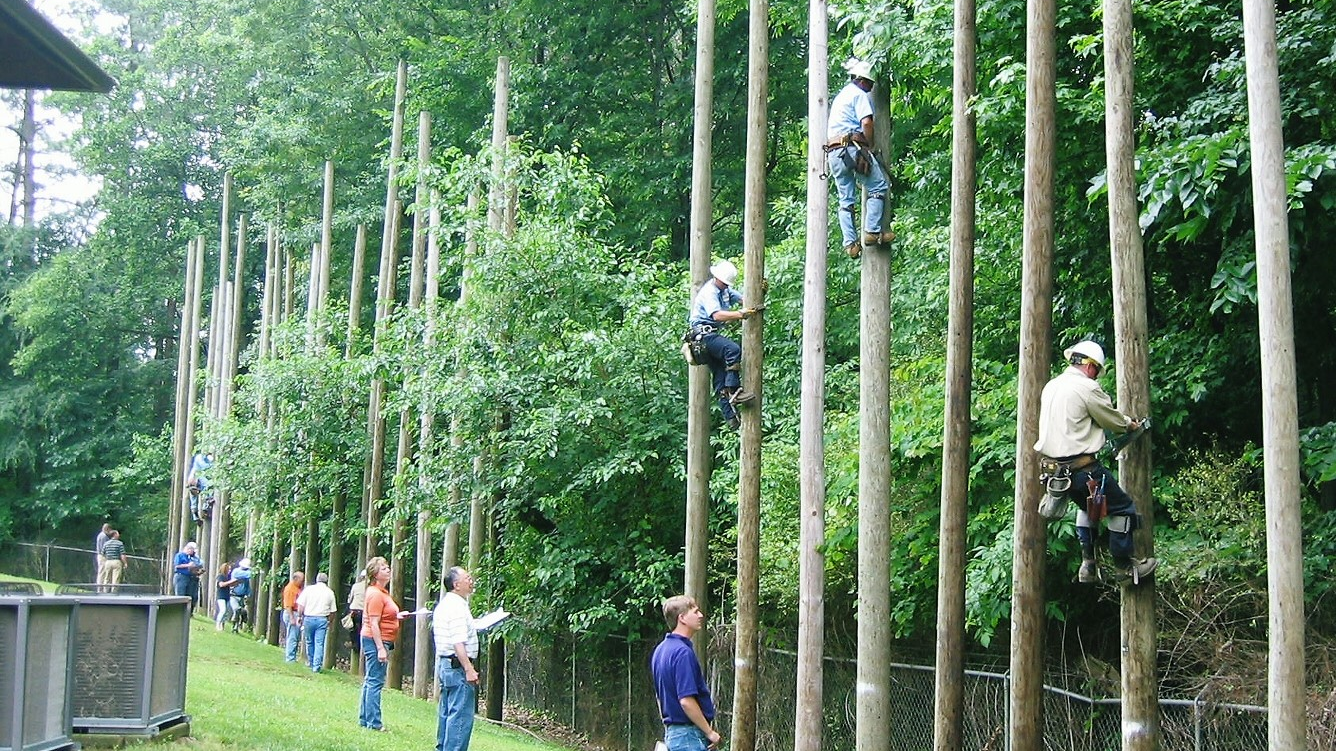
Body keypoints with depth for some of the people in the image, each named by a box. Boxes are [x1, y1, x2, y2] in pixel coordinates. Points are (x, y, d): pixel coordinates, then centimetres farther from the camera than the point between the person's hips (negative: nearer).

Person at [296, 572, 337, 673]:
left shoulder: (309, 589, 1)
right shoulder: (330, 592, 5)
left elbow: (300, 605, -2)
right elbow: (332, 611, 5)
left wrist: (299, 616, 9)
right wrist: (329, 621, 18)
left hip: (309, 618, 0)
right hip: (322, 619, 0)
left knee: (309, 642, 15)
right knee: (319, 643, 0)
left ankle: (312, 663, 26)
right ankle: (316, 666, -6)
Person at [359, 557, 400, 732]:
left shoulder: (382, 592, 15)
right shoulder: (375, 594, -17)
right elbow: (373, 623, -21)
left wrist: (397, 616, 16)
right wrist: (381, 648, -24)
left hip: (380, 641, 11)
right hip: (376, 640, -11)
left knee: (370, 681, 14)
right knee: (375, 682, -8)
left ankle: (364, 719, 21)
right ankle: (373, 722, -6)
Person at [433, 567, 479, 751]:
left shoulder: (443, 604, 14)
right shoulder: (457, 606, -18)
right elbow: (458, 642, -24)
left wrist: (473, 627, 26)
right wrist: (469, 669, -24)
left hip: (444, 663, 10)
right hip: (458, 666, -10)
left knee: (447, 712, 17)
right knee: (461, 715, -8)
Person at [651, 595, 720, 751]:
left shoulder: (661, 650, 12)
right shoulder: (683, 652, -18)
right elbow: (686, 701, -23)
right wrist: (710, 732, -14)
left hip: (671, 732, 10)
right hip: (689, 733, -10)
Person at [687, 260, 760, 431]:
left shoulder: (725, 290, 20)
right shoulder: (709, 291, -12)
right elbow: (717, 315, -26)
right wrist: (740, 314, -34)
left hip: (712, 335, 10)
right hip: (703, 334, -10)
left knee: (720, 377, 5)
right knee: (733, 349, -31)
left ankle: (730, 416, 3)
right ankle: (733, 391, -32)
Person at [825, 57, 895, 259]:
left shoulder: (839, 96, 27)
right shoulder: (859, 94, 0)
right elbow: (866, 122, -13)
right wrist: (869, 146, 0)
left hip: (832, 151, 8)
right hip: (852, 147, -8)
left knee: (845, 200, 6)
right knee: (879, 187, -1)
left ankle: (850, 243, -1)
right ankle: (872, 231, -10)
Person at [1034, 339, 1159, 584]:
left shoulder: (1051, 386, 12)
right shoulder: (1086, 387, -14)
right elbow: (1111, 418, -4)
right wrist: (1130, 424, 19)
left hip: (1053, 464, 9)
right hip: (1081, 467, -9)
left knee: (1087, 505, 29)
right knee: (1122, 507, 6)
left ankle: (1088, 564, 28)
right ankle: (1124, 563, 15)